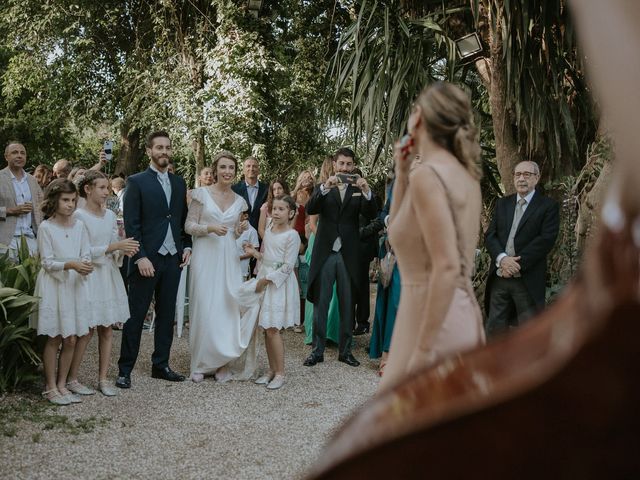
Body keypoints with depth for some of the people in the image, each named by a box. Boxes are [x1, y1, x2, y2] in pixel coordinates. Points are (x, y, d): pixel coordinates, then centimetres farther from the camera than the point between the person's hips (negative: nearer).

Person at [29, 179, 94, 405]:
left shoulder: (79, 226, 5)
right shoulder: (46, 227, -7)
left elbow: (86, 255, 3)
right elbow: (47, 262, -9)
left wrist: (86, 266, -20)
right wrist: (70, 265, -25)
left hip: (75, 285, 4)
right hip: (54, 286, -4)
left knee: (71, 339, 5)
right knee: (54, 338, 2)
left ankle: (62, 385, 18)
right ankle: (50, 387, 14)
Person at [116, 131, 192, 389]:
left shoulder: (179, 183, 13)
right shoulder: (136, 182, -4)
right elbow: (131, 224, -8)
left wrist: (187, 246, 4)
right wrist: (141, 257, -15)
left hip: (173, 259, 5)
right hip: (146, 259, -5)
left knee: (167, 314, 11)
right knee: (136, 315, 0)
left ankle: (161, 365, 21)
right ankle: (125, 370, 9)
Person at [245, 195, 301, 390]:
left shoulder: (292, 235, -12)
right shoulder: (268, 230, 10)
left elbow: (287, 267, -15)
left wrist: (266, 279, -16)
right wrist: (255, 252, 2)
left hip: (279, 284, -7)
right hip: (265, 281, 7)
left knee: (272, 329, -9)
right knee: (266, 328, 9)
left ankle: (280, 373, 2)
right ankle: (272, 370, 19)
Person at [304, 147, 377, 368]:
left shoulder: (358, 190, 8)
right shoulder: (323, 188, 6)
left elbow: (370, 214, -7)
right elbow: (310, 209, -11)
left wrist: (367, 191, -24)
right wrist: (325, 187, -26)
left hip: (348, 255, 1)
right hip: (325, 253, -1)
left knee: (347, 305, 8)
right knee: (320, 304, 3)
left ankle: (345, 350, 17)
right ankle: (317, 350, 11)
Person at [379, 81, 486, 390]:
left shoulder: (427, 174, -15)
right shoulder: (464, 174, 12)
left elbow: (447, 268, -23)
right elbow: (401, 232, 24)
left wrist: (423, 349, -22)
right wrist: (401, 174, 16)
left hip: (434, 320, -9)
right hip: (463, 313, 9)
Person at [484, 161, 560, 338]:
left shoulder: (549, 206, 0)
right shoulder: (502, 204, 14)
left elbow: (546, 240, -11)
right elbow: (490, 235, 6)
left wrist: (517, 264, -17)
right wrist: (502, 258, -13)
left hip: (528, 280, -4)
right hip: (499, 278, 4)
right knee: (494, 328, 9)